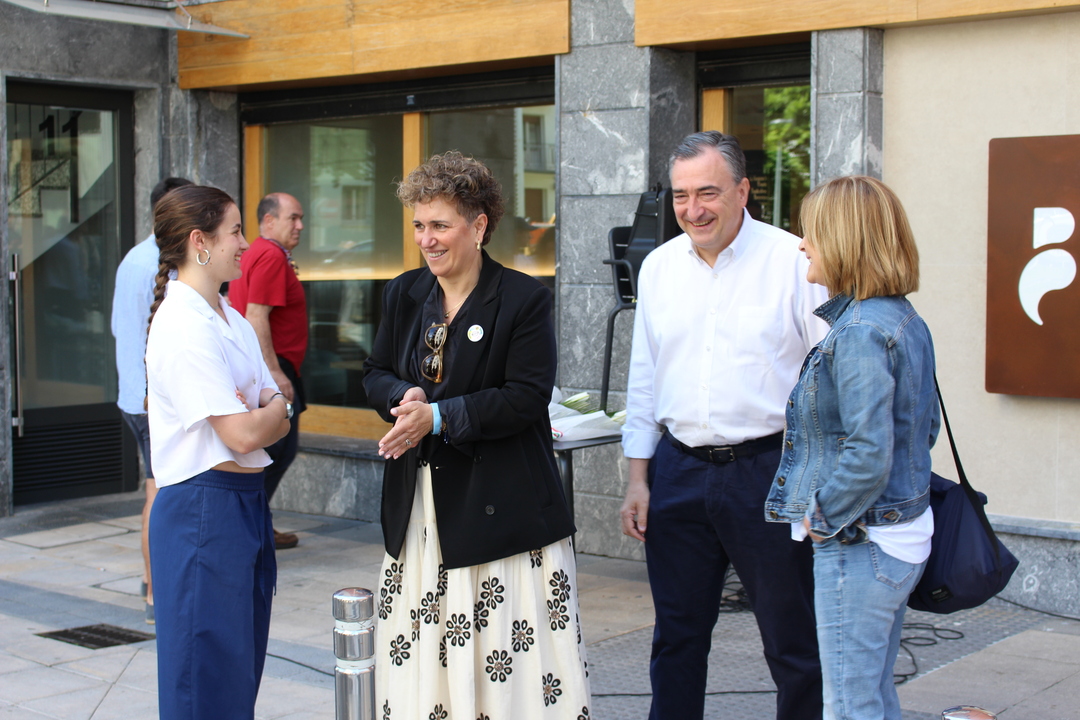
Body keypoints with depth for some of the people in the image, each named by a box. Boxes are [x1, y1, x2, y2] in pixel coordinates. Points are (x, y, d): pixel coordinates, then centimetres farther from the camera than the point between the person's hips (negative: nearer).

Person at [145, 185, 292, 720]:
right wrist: (273, 407, -1)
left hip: (247, 500, 9)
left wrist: (260, 412, -11)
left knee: (242, 669, 15)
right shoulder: (185, 328, -17)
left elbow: (280, 424, 10)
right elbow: (244, 436, -21)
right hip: (203, 509, -9)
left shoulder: (233, 322, 12)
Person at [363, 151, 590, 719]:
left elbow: (528, 396, -14)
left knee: (506, 660, -3)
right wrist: (405, 396, -8)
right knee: (419, 656, 7)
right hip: (418, 507, 5)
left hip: (500, 507, -5)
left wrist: (438, 416, -20)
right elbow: (376, 374, 16)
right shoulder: (403, 295, 10)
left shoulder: (524, 299, -7)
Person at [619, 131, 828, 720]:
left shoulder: (793, 262, -8)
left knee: (793, 643, 6)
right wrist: (638, 477, 10)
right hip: (679, 472, 4)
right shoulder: (659, 266, 8)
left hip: (768, 468, -4)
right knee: (676, 638, 14)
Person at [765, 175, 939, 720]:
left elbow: (868, 455, -27)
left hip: (859, 542, -10)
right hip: (904, 533, 10)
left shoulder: (859, 332, -20)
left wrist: (824, 518, -12)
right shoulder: (906, 321, 9)